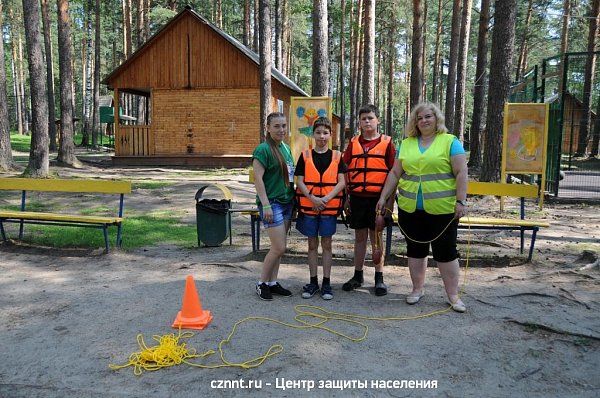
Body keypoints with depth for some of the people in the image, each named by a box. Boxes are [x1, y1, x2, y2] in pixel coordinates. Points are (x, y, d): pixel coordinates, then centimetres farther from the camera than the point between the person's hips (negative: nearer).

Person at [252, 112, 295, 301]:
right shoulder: (263, 149, -12)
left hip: (287, 201, 8)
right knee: (279, 248, -7)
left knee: (278, 247, 11)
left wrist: (294, 198, 16)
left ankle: (272, 282, 23)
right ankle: (262, 283, 11)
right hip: (272, 203, -8)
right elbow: (258, 178, -17)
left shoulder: (286, 148, 12)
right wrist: (266, 205, -20)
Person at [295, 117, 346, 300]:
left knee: (326, 244, 7)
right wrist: (312, 198, -16)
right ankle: (313, 282, 19)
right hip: (308, 206, 1)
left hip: (329, 206, 0)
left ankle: (326, 282, 16)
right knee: (312, 244, 9)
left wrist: (326, 198, -15)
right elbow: (299, 182, -1)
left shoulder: (336, 156, 3)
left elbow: (341, 182, -3)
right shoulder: (305, 156, 3)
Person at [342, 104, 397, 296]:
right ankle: (358, 275, 22)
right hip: (357, 197, 3)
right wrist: (346, 197, 5)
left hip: (378, 197, -2)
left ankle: (379, 278, 16)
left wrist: (390, 199, -5)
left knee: (376, 238, 5)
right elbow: (346, 171, 10)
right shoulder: (353, 143, 8)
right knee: (359, 237, 11)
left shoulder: (386, 143, 0)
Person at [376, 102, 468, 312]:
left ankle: (453, 295, 15)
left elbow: (461, 173, -6)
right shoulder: (406, 144, 9)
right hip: (410, 208, 4)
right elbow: (395, 173, 12)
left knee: (445, 251, 4)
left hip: (442, 209, -3)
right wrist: (383, 197, 9)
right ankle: (417, 289, 28)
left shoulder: (450, 141, -1)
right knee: (415, 249, 13)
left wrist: (461, 201, -13)